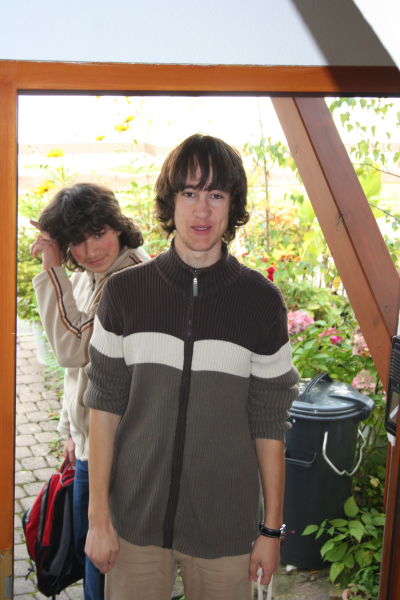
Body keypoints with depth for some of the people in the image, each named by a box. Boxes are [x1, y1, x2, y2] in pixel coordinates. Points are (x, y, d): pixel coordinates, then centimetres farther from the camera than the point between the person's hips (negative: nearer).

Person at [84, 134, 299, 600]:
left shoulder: (262, 301, -6)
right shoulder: (124, 292, -5)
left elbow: (269, 424, -2)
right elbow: (105, 408, -1)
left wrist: (272, 528, 2)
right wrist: (98, 514, -2)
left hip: (225, 526, 0)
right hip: (136, 517, 1)